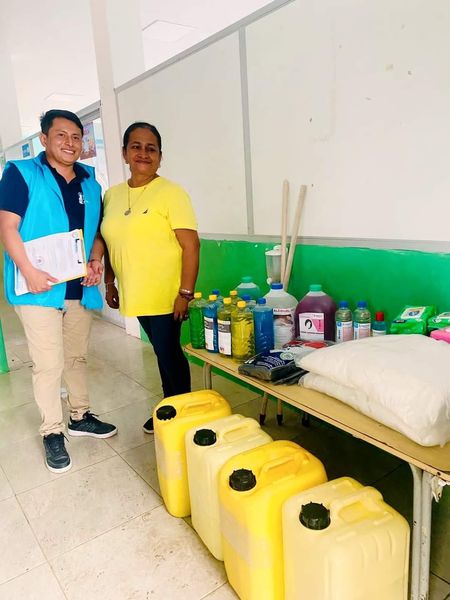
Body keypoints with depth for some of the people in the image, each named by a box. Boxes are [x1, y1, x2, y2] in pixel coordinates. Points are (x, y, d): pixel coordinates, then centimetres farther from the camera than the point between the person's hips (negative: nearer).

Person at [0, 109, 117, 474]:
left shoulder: (90, 183, 11)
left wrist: (96, 262, -3)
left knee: (77, 357, 17)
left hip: (80, 288, 5)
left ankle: (80, 416, 35)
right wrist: (30, 272, -20)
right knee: (49, 364, 0)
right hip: (39, 288, -5)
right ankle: (53, 432, 18)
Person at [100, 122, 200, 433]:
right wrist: (110, 283, 14)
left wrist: (185, 293, -19)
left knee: (169, 353, 4)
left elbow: (191, 245, -16)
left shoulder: (171, 192, -12)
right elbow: (111, 242, 15)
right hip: (136, 294, 6)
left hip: (166, 295, -6)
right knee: (162, 351, 18)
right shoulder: (112, 195, 8)